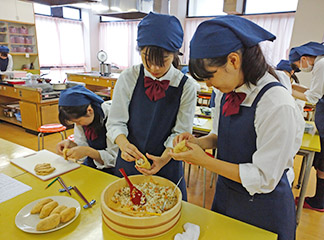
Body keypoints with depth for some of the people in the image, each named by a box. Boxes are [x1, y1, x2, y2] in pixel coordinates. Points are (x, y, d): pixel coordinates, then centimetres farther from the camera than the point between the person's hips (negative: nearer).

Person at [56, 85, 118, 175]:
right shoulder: (80, 116, -5)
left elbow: (114, 158, -20)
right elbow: (83, 145, 3)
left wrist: (88, 151, -31)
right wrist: (71, 144, -17)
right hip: (90, 164, 6)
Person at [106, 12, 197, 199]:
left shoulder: (186, 86, -11)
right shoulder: (128, 79, -10)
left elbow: (181, 132, -7)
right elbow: (116, 123, -6)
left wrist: (165, 158, -24)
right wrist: (124, 144, -26)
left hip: (166, 167, 0)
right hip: (129, 163, 1)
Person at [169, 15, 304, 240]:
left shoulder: (278, 105, -29)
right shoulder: (226, 92, -6)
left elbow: (264, 179, -25)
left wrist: (204, 160, -23)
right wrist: (198, 142, -12)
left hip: (263, 209, -6)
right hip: (225, 195, 6)